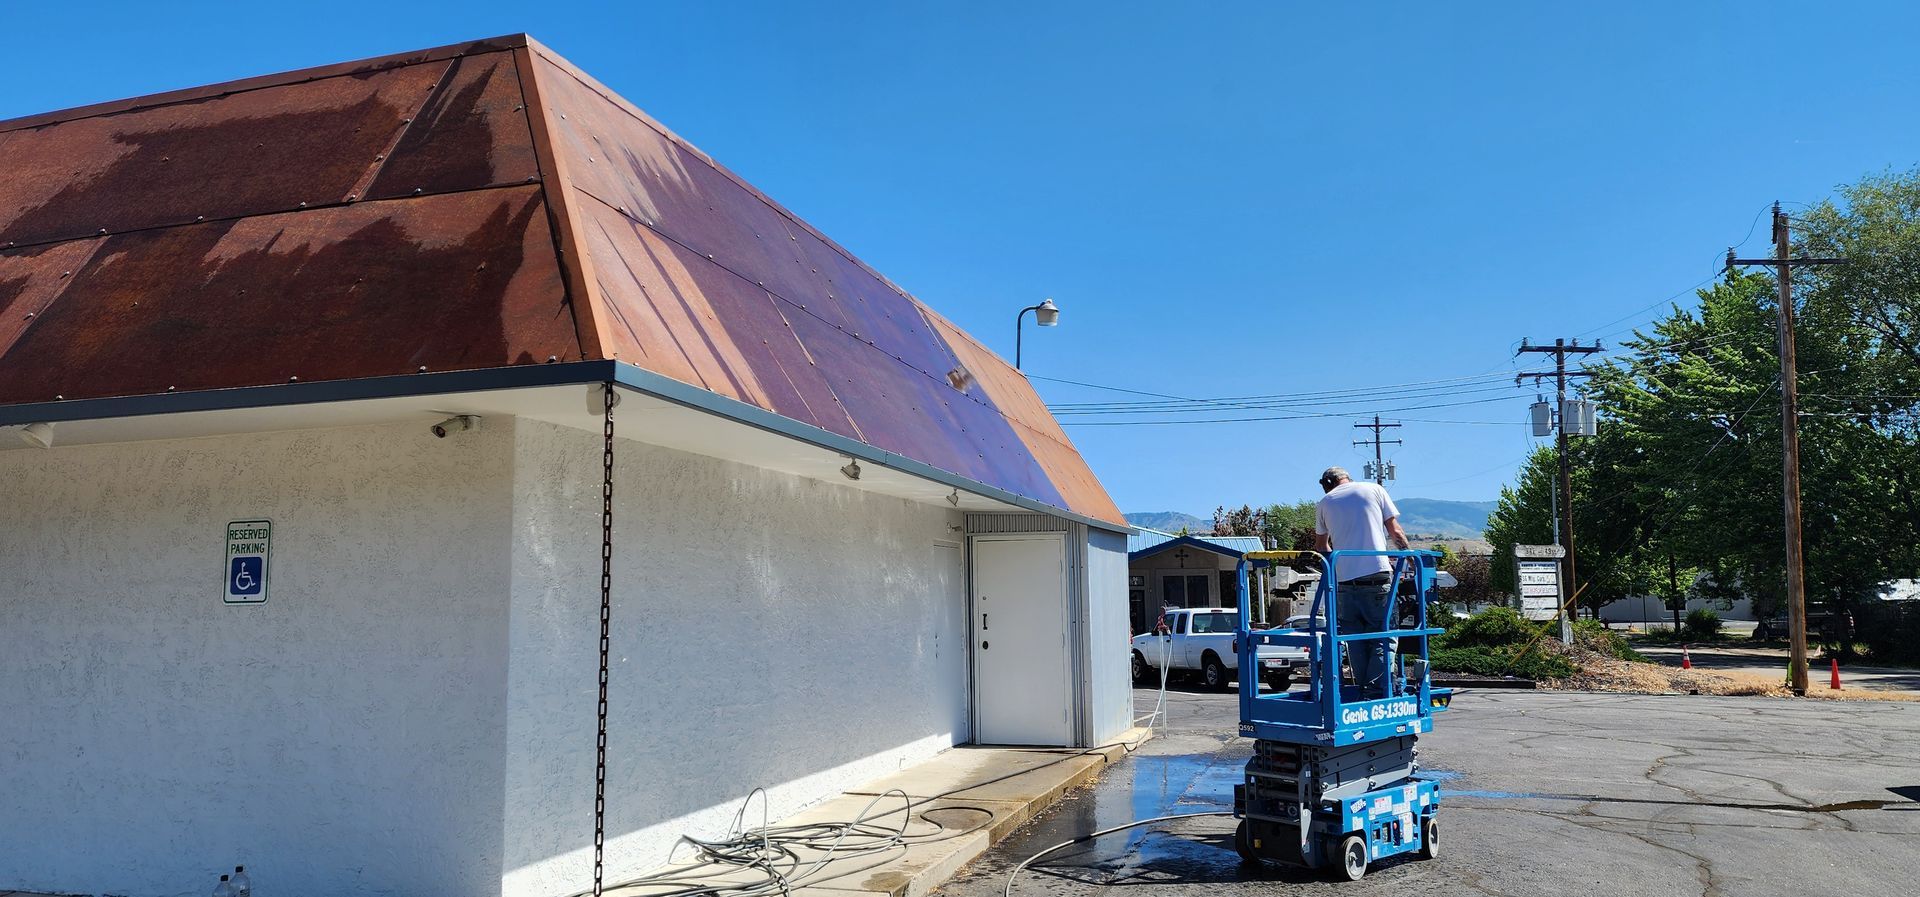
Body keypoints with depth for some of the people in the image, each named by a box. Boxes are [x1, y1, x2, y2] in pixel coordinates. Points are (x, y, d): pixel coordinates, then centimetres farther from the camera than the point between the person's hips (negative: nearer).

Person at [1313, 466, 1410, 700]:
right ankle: (1375, 692, -11)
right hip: (1378, 573, -2)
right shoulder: (1374, 490, 11)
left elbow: (1321, 547, 25)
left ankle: (1362, 690, 8)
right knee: (1383, 636, 0)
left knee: (1355, 638, 10)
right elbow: (1395, 532, 9)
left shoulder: (1324, 503, 15)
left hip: (1343, 578, 2)